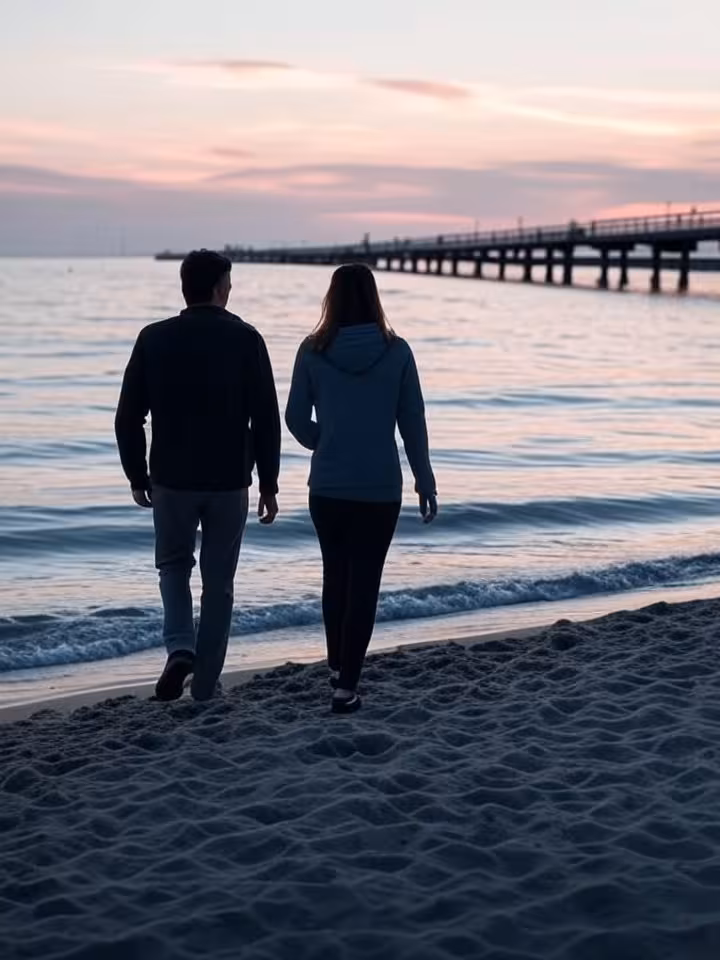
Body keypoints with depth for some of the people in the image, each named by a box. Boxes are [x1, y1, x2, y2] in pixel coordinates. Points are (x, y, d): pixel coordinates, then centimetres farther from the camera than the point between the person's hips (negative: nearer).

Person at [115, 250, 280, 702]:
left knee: (174, 565, 22)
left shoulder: (154, 339, -2)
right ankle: (205, 685, 15)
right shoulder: (245, 339, -6)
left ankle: (180, 647, -1)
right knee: (218, 583, 12)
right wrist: (269, 485, 1)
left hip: (172, 480, 1)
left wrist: (137, 477, 11)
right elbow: (267, 419, -7)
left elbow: (128, 419, -1)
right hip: (230, 482, -1)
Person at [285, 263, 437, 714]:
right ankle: (346, 686, 0)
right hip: (380, 488, -2)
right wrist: (426, 482, 5)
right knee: (364, 581, 4)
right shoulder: (396, 351, -7)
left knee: (336, 574, 20)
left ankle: (337, 666, 34)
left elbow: (297, 419, 0)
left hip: (327, 487, 2)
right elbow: (413, 423, -4)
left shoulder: (314, 351, -5)